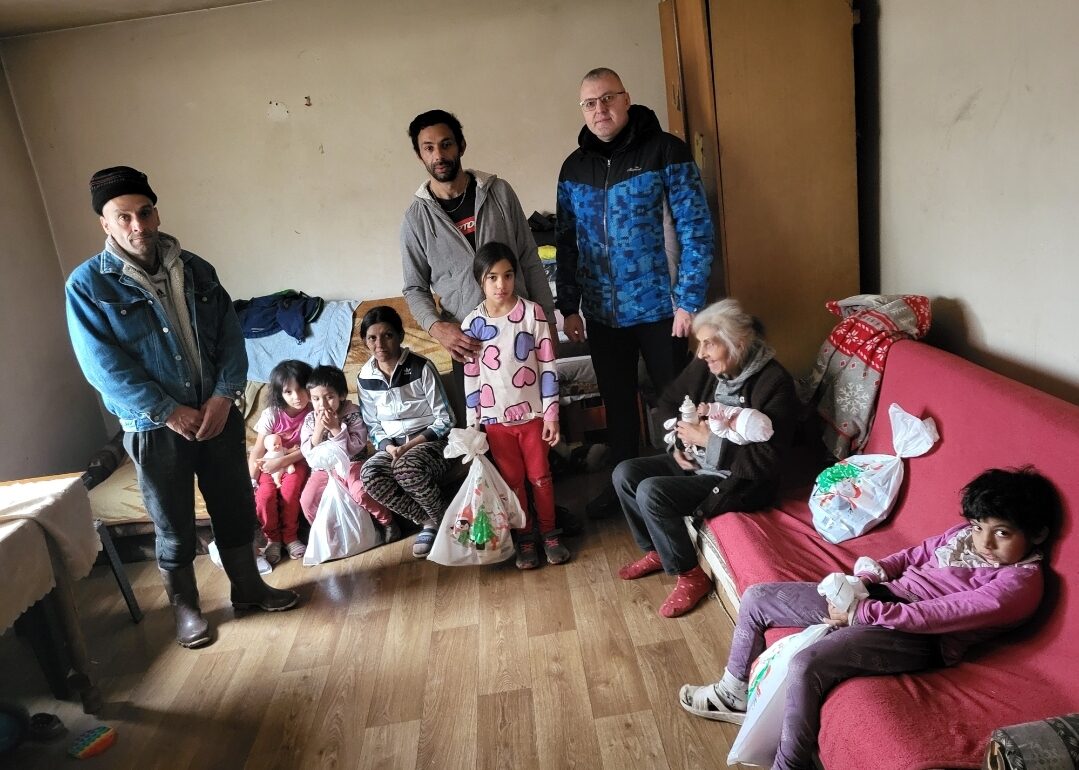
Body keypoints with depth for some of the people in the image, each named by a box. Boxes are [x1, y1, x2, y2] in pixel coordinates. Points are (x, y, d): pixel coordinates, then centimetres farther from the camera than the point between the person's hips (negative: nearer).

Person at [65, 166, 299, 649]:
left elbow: (230, 335, 1)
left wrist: (224, 396, -13)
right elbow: (104, 367, -14)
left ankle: (248, 587, 34)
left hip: (217, 414, 4)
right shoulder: (87, 285, -9)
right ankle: (185, 608, 30)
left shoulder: (195, 270, 3)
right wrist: (170, 412, -17)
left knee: (236, 509, 14)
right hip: (153, 429, -3)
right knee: (174, 526, 10)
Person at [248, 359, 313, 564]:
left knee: (290, 490, -31)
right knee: (265, 495, -26)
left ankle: (290, 536, -10)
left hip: (296, 461, -1)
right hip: (270, 463, 1)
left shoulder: (312, 413, -13)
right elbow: (258, 450, -9)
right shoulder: (272, 414, -13)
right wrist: (251, 481, -15)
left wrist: (282, 461, -23)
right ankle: (272, 538, -2)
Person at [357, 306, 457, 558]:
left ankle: (444, 520, -8)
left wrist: (410, 445, -19)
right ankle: (428, 521, -10)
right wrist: (387, 446, -13)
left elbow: (445, 419, -11)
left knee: (407, 467, -37)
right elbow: (373, 425, 9)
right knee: (370, 474, -28)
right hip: (393, 445, 5)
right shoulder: (365, 378, 1)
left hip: (431, 440, -4)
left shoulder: (421, 368, -14)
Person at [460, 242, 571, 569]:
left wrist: (551, 412, -7)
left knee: (540, 476, 10)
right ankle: (524, 539, 26)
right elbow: (471, 377, 1)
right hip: (495, 418, 1)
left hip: (531, 412, -1)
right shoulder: (472, 324, -4)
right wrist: (472, 424, 1)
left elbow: (547, 366, -5)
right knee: (512, 481, 12)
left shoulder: (532, 313, -8)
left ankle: (550, 533, 27)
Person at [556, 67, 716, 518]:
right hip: (602, 312, 4)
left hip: (659, 307, -4)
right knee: (616, 402, 16)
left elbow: (696, 229, -10)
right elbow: (566, 242, 11)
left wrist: (689, 300, -15)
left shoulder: (665, 151, -8)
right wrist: (569, 306, 7)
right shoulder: (574, 167, 6)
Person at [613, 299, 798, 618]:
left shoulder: (774, 383, -22)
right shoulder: (706, 366, -3)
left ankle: (691, 576, -5)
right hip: (696, 461, 8)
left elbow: (766, 461, -26)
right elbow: (669, 401, 14)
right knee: (624, 473, -4)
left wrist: (708, 439, -25)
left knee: (651, 492, -23)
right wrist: (679, 442, -2)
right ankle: (657, 551, 15)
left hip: (739, 481, -8)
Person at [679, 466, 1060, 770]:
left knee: (806, 664, -34)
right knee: (756, 598, 6)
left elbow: (936, 615, -21)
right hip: (877, 595, 9)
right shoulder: (965, 534, 9)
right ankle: (736, 695, 27)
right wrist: (862, 578, 0)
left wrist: (861, 613, -21)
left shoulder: (1019, 584, -14)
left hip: (915, 635, -9)